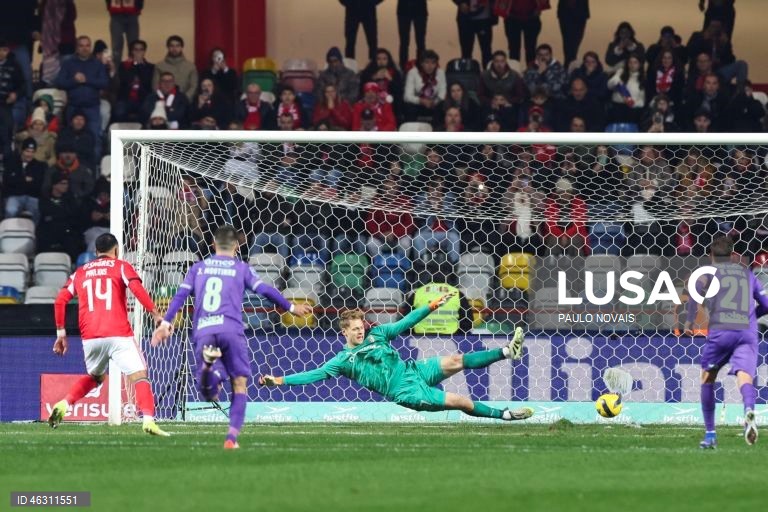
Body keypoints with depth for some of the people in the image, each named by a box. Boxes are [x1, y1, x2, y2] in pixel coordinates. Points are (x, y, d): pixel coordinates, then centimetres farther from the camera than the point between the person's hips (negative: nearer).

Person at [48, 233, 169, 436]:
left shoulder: (80, 272, 18)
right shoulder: (121, 266, 7)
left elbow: (60, 300, 12)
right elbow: (137, 289, -11)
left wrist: (60, 332, 18)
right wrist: (156, 315, -10)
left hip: (90, 337, 4)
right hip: (119, 335, -4)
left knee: (94, 377, 26)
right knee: (140, 376, -5)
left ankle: (64, 404, 7)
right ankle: (148, 420, -24)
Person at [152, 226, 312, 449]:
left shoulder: (198, 268, 20)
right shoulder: (241, 268, 12)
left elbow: (180, 295, 11)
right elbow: (265, 290, 8)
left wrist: (166, 323, 10)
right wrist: (290, 307, 18)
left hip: (203, 332, 2)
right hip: (230, 329, -2)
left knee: (209, 394, 0)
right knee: (239, 383, 9)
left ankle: (208, 363, -35)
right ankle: (232, 437, -4)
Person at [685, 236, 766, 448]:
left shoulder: (709, 271, 15)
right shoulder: (747, 273, 24)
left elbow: (697, 289, -8)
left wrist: (689, 321, -2)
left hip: (720, 330, -1)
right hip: (748, 332, 1)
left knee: (707, 378, 19)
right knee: (744, 375, -15)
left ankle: (710, 434, 19)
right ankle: (749, 410, -50)